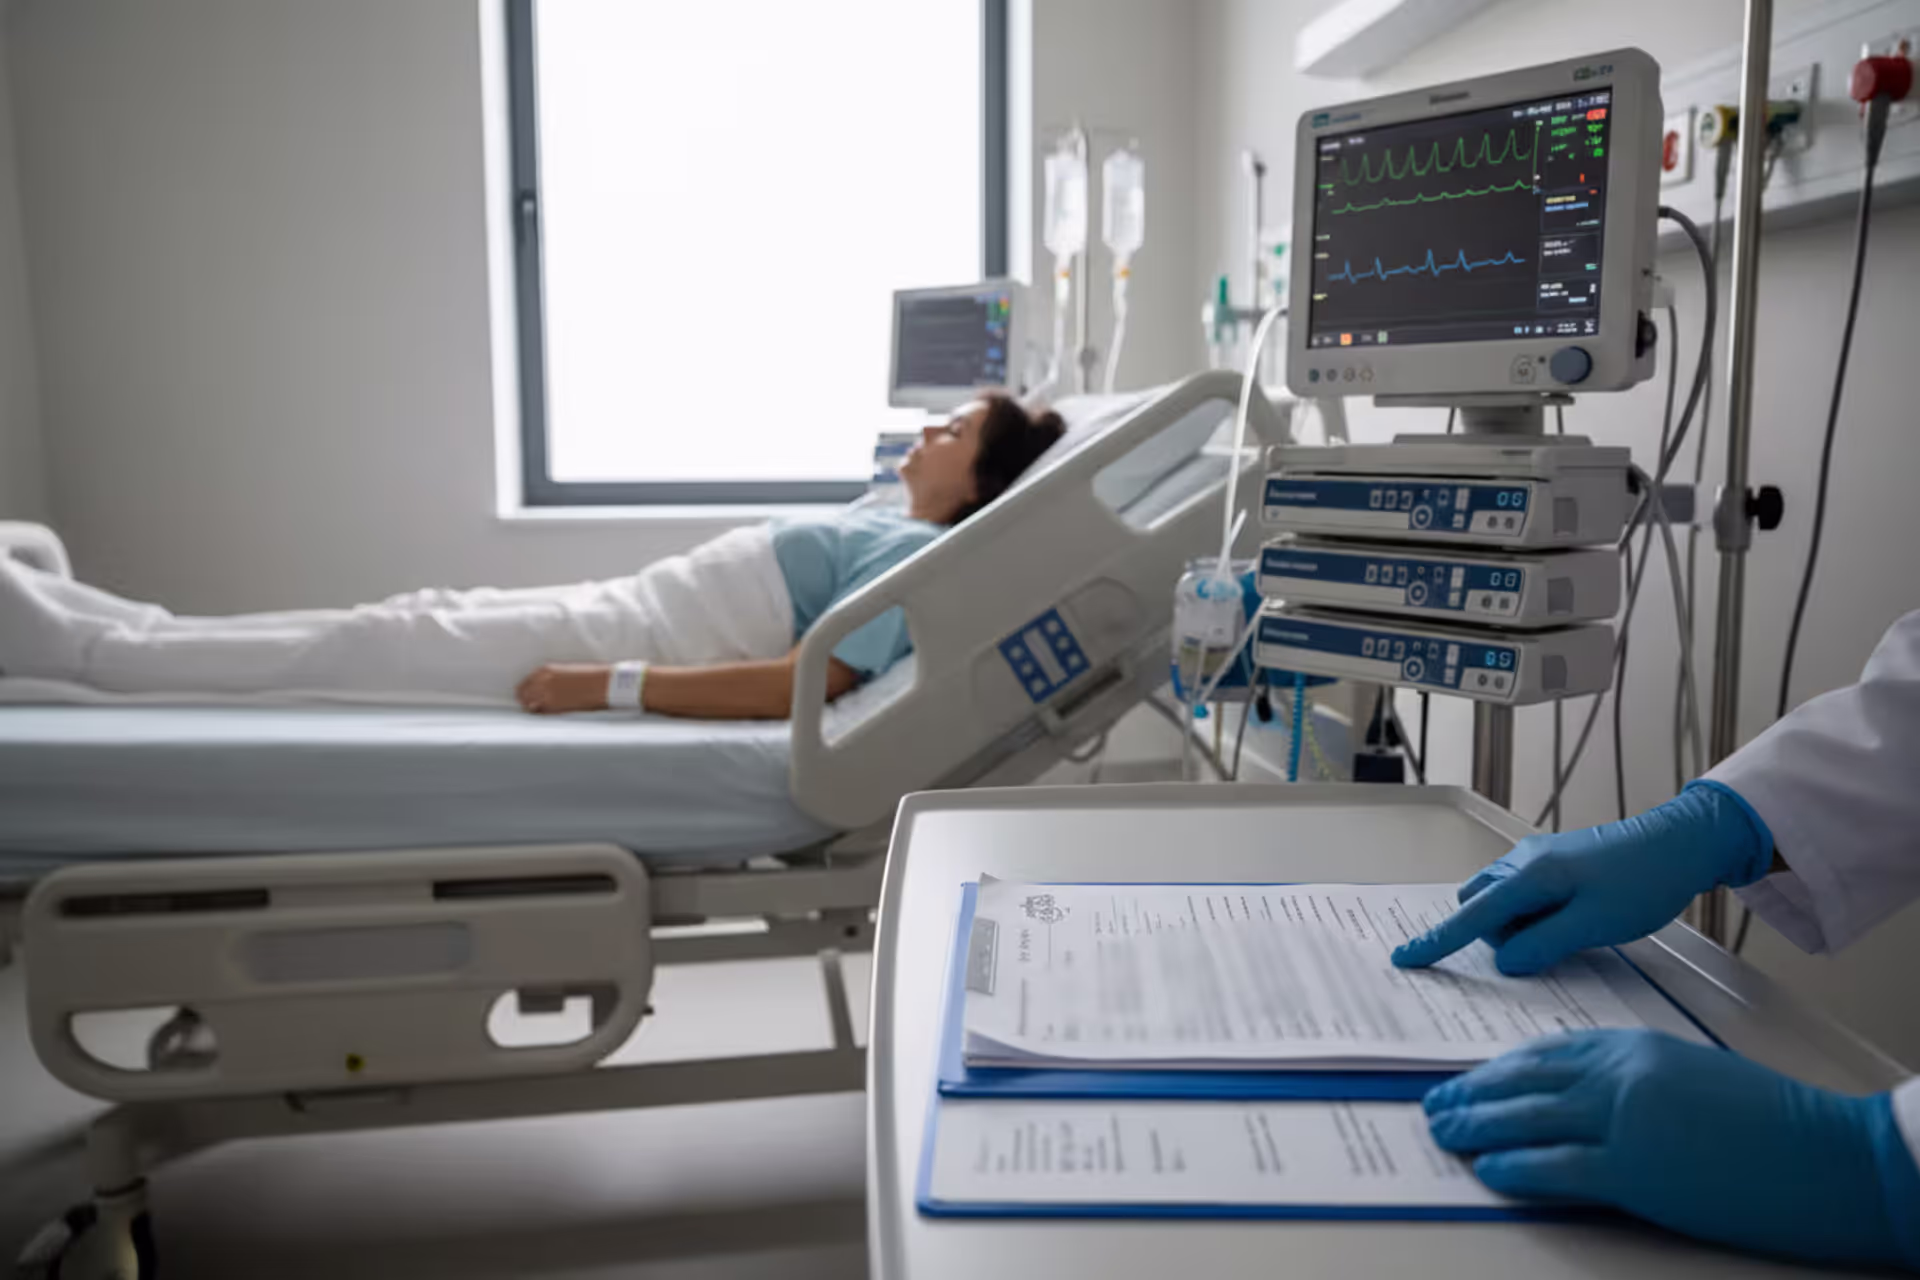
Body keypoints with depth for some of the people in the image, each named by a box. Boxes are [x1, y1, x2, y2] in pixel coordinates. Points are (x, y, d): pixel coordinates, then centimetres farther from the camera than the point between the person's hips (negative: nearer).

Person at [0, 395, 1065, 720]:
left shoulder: (916, 556, -17)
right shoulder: (894, 534, 12)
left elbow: (804, 684, -29)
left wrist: (610, 687, -28)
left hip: (623, 644, -8)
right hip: (614, 612, 8)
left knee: (366, 649, -3)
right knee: (394, 626, 8)